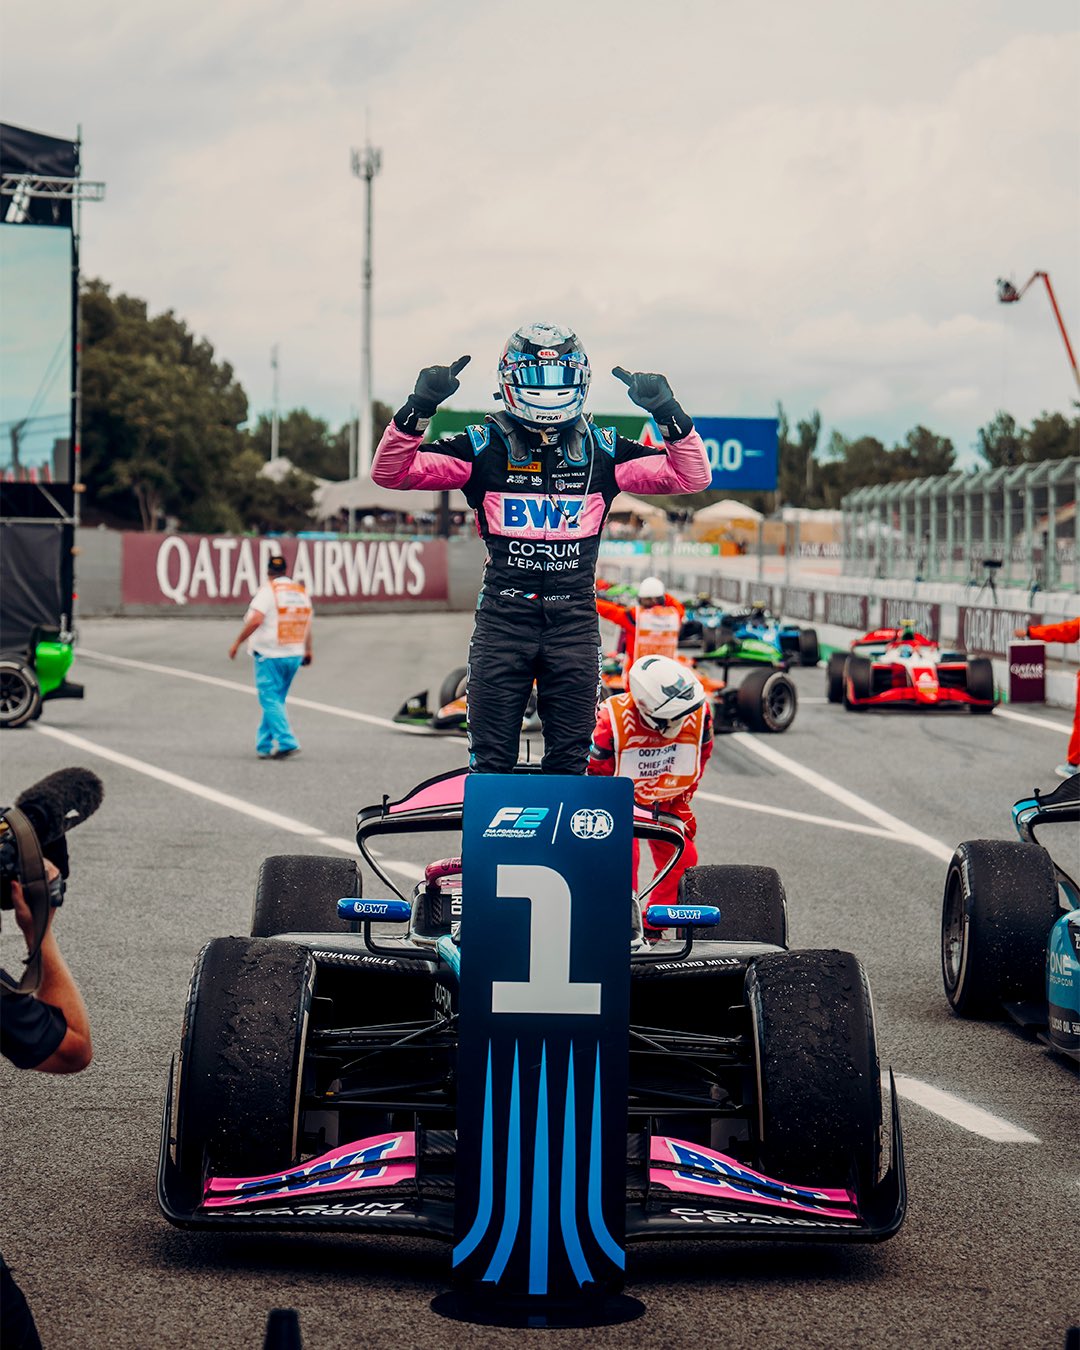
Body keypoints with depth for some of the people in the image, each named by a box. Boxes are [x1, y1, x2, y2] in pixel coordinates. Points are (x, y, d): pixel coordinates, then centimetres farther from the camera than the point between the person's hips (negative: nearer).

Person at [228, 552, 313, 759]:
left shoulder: (268, 590, -9)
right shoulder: (301, 592, 10)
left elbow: (256, 619, -20)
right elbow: (307, 624, 17)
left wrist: (237, 643, -13)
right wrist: (307, 651, 30)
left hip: (270, 655, -6)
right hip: (295, 655, 6)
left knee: (270, 700, -4)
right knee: (276, 701, 14)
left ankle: (287, 742, -16)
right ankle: (264, 746, 17)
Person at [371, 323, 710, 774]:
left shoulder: (601, 449, 7)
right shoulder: (485, 445, 2)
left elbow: (691, 477, 6)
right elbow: (390, 472, -2)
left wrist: (668, 415, -8)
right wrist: (419, 408, -16)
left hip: (575, 618, 2)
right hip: (502, 614, -1)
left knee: (570, 761, 6)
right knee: (491, 760, 1)